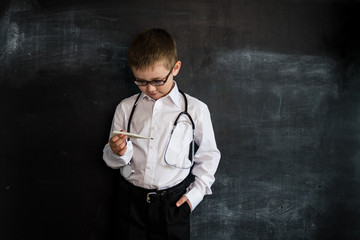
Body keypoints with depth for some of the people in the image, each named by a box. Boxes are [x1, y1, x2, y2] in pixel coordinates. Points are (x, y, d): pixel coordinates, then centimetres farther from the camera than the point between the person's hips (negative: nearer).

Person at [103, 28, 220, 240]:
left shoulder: (195, 109, -4)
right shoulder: (126, 108, 1)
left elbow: (208, 154, 7)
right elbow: (112, 161, 6)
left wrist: (196, 192, 0)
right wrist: (117, 153, -16)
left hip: (173, 203, -1)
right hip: (131, 201, 2)